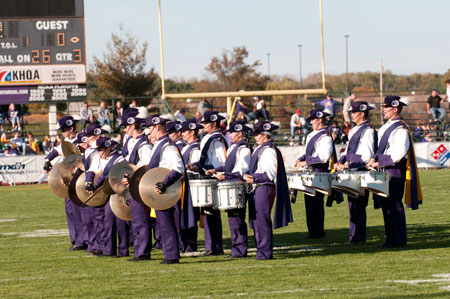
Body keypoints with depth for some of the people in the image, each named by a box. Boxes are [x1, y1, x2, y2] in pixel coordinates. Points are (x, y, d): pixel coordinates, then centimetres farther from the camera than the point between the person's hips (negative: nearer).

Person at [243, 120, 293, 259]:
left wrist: (254, 179, -17)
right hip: (257, 190, 10)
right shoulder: (259, 149, 17)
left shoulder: (269, 150, -14)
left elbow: (271, 174, -18)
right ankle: (261, 250, 17)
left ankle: (266, 252, -6)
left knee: (263, 221, -8)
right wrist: (248, 174, 9)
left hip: (265, 189, -10)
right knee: (256, 220, 12)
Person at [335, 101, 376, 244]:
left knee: (359, 204, -6)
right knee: (352, 203, 10)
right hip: (351, 172, 9)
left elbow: (367, 156, -18)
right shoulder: (354, 130, 16)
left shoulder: (368, 130, -11)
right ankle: (354, 235, 15)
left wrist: (350, 165, -20)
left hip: (361, 171, -9)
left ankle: (359, 236, -3)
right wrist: (341, 161, 7)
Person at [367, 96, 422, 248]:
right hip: (384, 171, 9)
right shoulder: (386, 127, 15)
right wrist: (375, 158, 4)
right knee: (386, 204, 11)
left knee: (395, 204, -6)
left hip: (395, 171, -9)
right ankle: (390, 238, 17)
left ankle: (399, 239, -1)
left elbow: (399, 153, -20)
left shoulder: (400, 129, -14)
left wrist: (380, 163, -17)